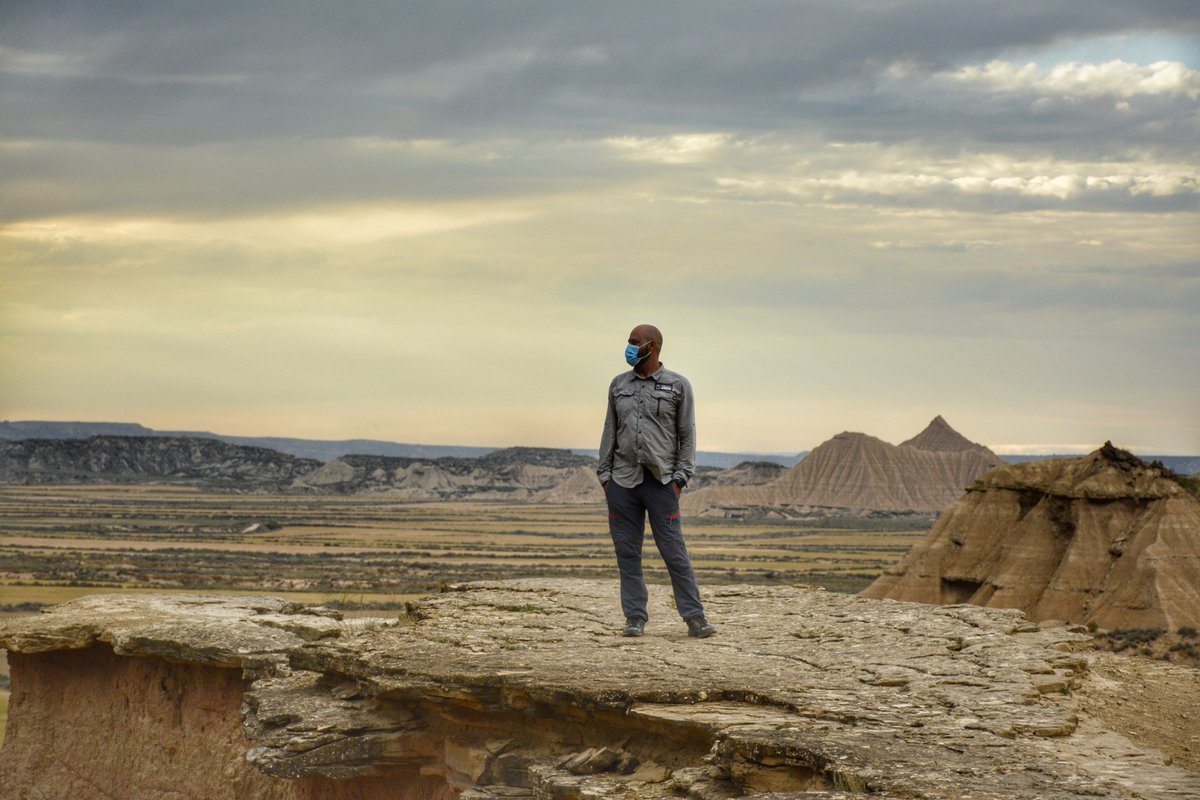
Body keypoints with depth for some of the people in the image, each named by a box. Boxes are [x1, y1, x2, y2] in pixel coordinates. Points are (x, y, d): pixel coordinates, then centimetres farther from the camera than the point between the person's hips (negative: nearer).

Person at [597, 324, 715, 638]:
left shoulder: (678, 385, 3)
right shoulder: (619, 385, 13)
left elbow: (687, 434, 2)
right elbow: (610, 432, 14)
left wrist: (679, 477, -6)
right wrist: (604, 475, 6)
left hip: (661, 481, -4)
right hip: (623, 480, 4)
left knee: (674, 551, -6)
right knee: (627, 552, 2)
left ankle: (695, 618, -4)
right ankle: (635, 618, 7)